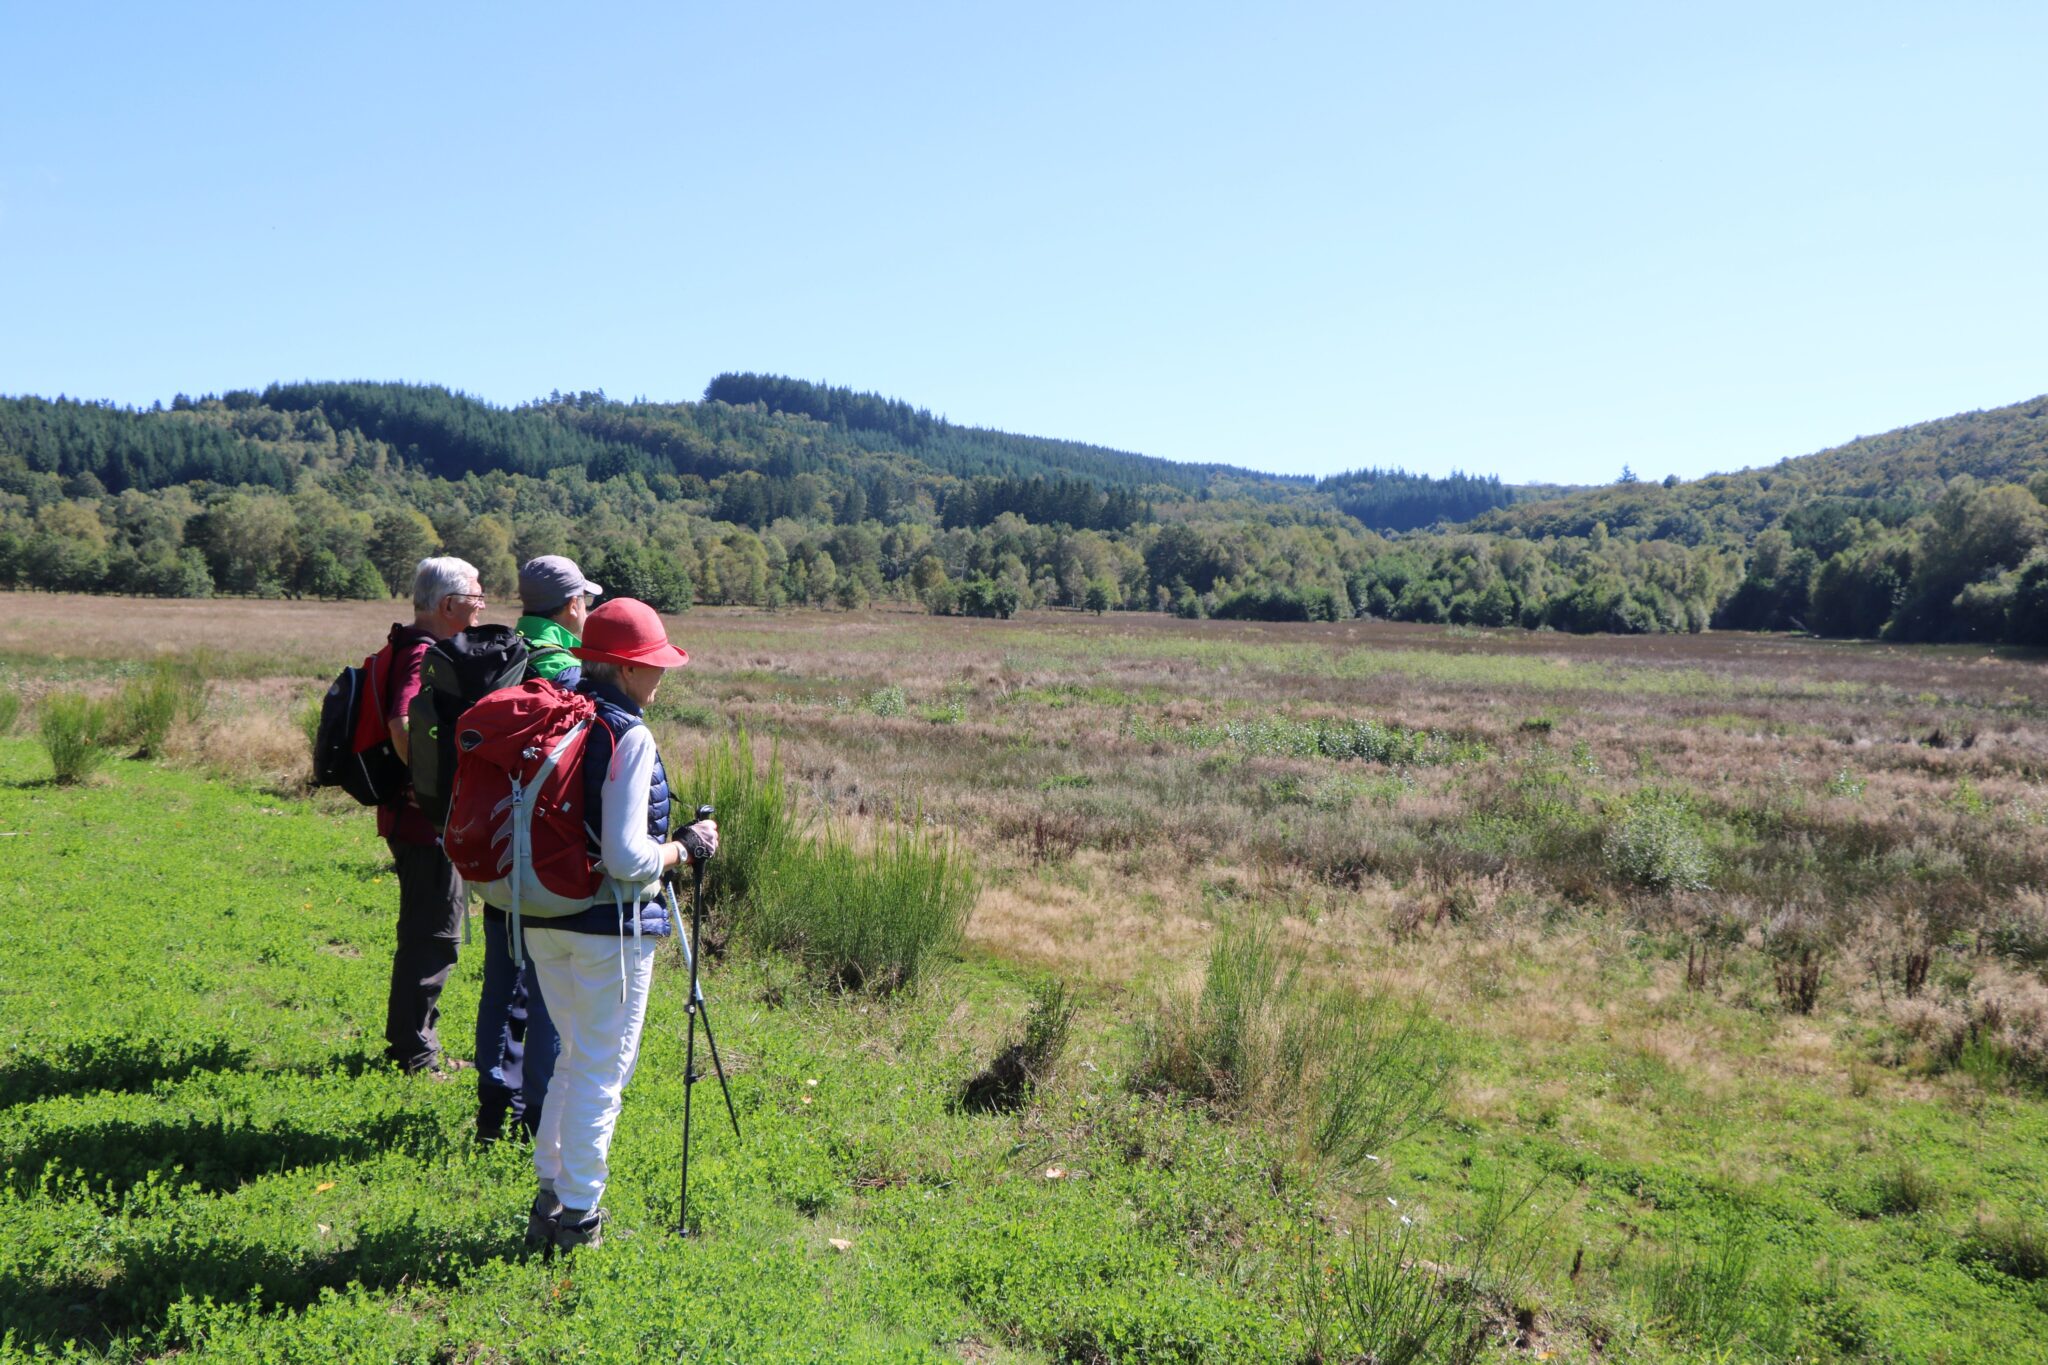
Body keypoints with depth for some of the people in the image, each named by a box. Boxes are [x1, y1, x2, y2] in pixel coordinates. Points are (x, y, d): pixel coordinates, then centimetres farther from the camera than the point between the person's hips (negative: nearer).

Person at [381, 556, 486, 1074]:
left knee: (426, 930, 18)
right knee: (435, 933, -2)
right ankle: (415, 1052, 7)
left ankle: (409, 1041, 29)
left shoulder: (407, 649, 14)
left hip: (409, 816, 11)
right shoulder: (426, 656, -20)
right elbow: (402, 724, -35)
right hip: (428, 819, -11)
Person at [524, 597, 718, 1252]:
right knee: (603, 1070, 6)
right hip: (609, 924, -8)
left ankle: (550, 1197, 31)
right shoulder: (627, 737, -18)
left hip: (541, 918, 8)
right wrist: (687, 848, -8)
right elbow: (627, 859, -24)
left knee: (576, 1059, 22)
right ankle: (577, 1218, 15)